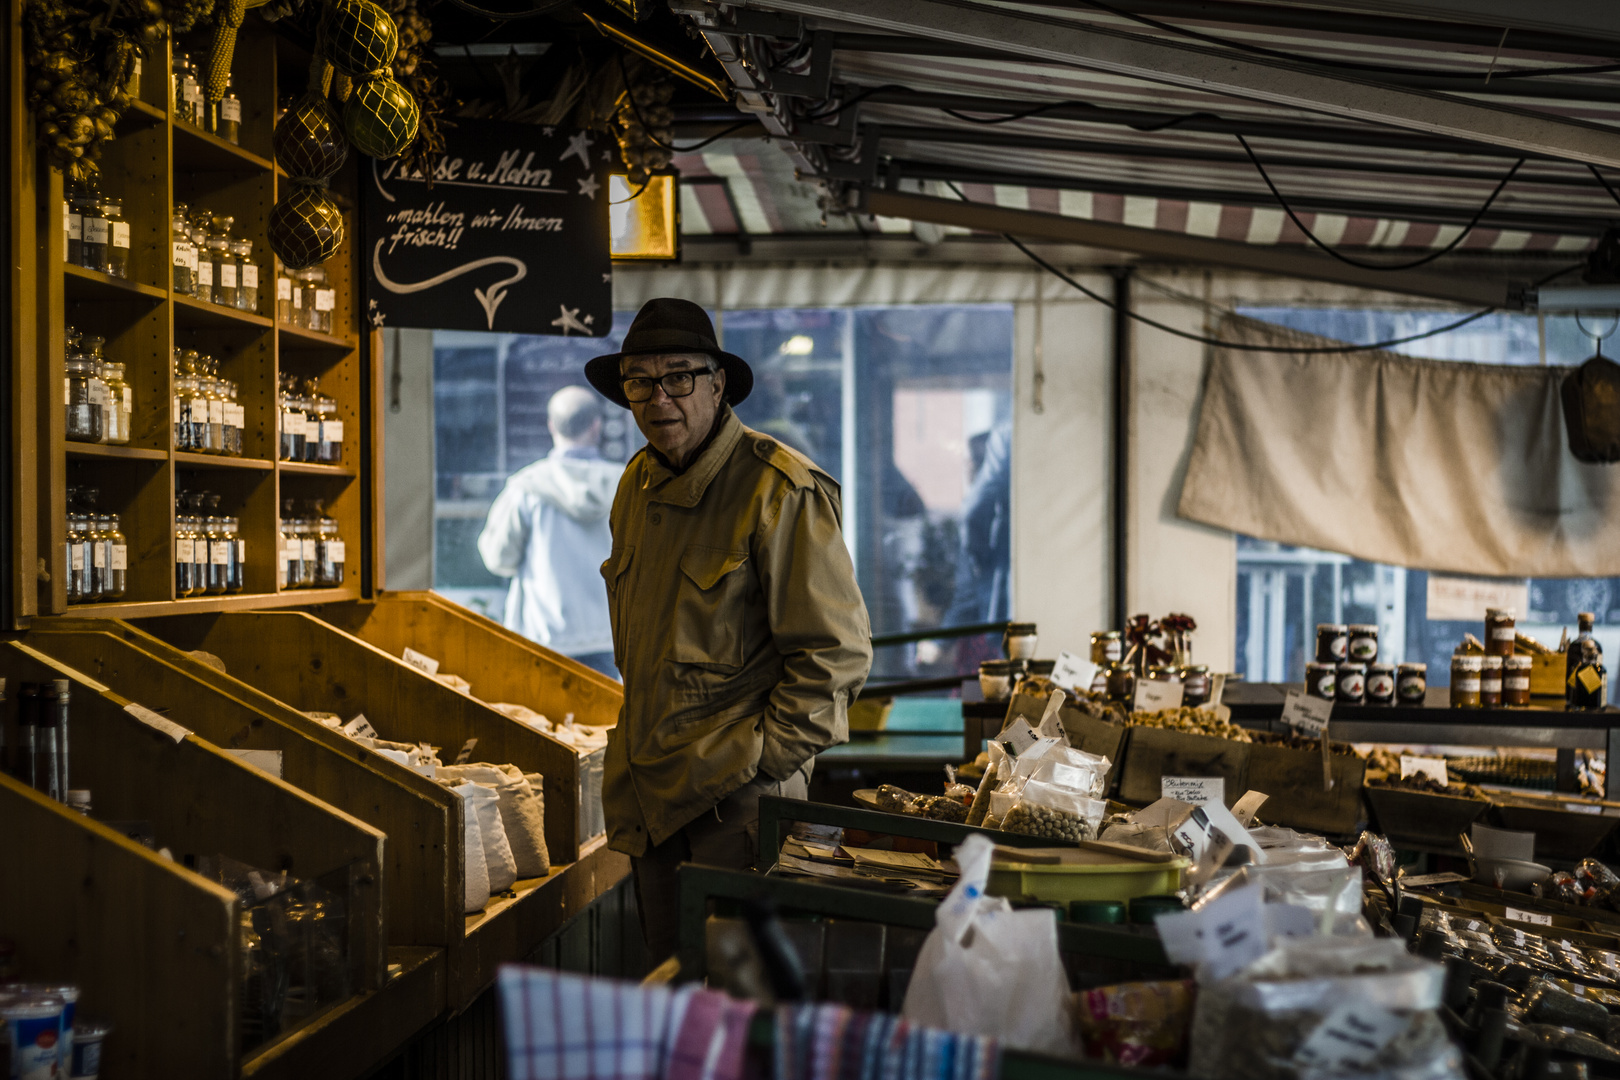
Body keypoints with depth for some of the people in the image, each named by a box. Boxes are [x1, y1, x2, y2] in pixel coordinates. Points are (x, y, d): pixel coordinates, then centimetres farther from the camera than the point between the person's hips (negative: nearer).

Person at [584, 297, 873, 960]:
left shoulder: (781, 490, -14)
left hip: (733, 799, -7)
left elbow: (836, 651, -14)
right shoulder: (638, 485, 11)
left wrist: (763, 761, -15)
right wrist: (636, 746, 18)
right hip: (648, 796, 8)